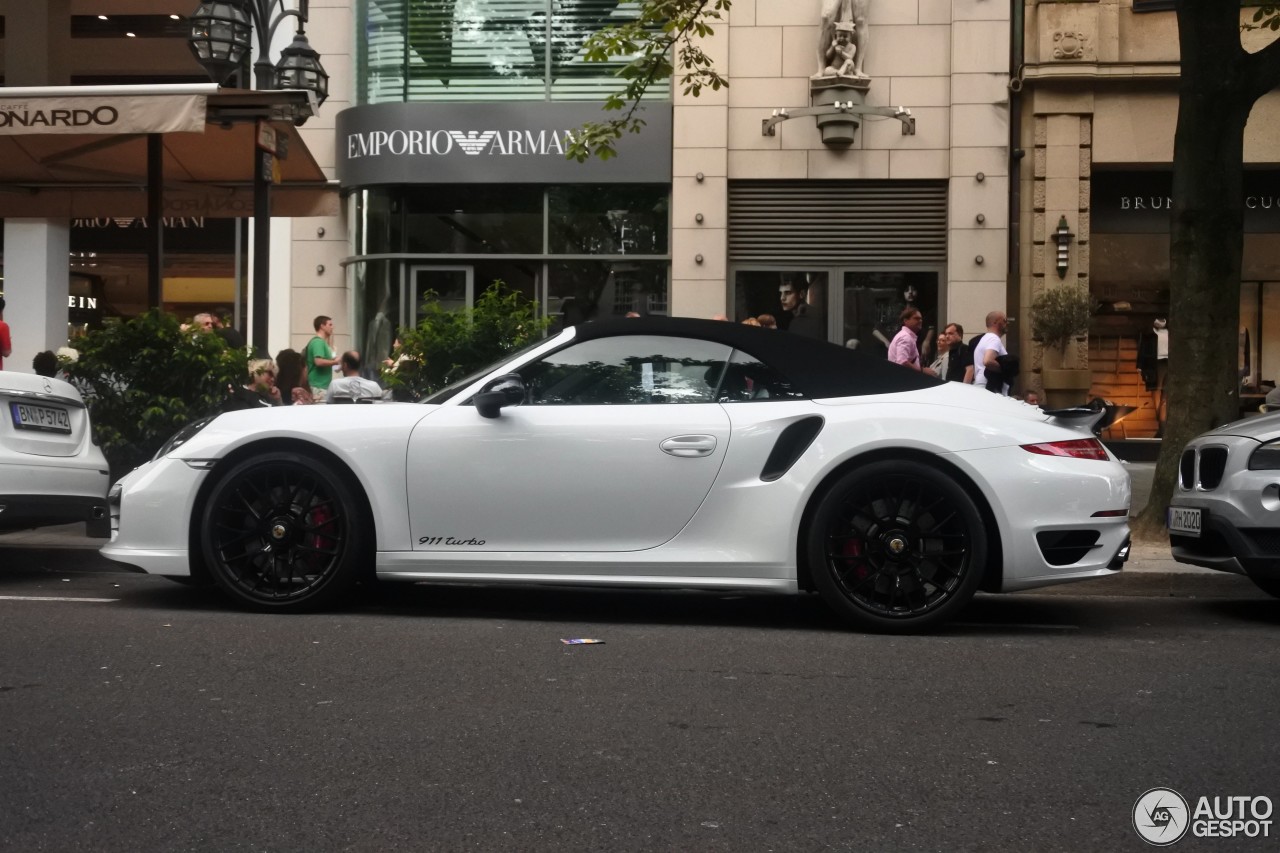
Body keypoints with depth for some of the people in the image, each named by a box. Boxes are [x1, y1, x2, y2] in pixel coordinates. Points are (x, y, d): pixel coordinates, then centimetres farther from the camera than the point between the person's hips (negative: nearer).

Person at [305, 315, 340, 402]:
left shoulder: (321, 341, 16)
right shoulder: (318, 342, -13)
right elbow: (319, 361, -24)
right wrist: (335, 362, -13)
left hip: (323, 385, 10)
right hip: (319, 386, -10)